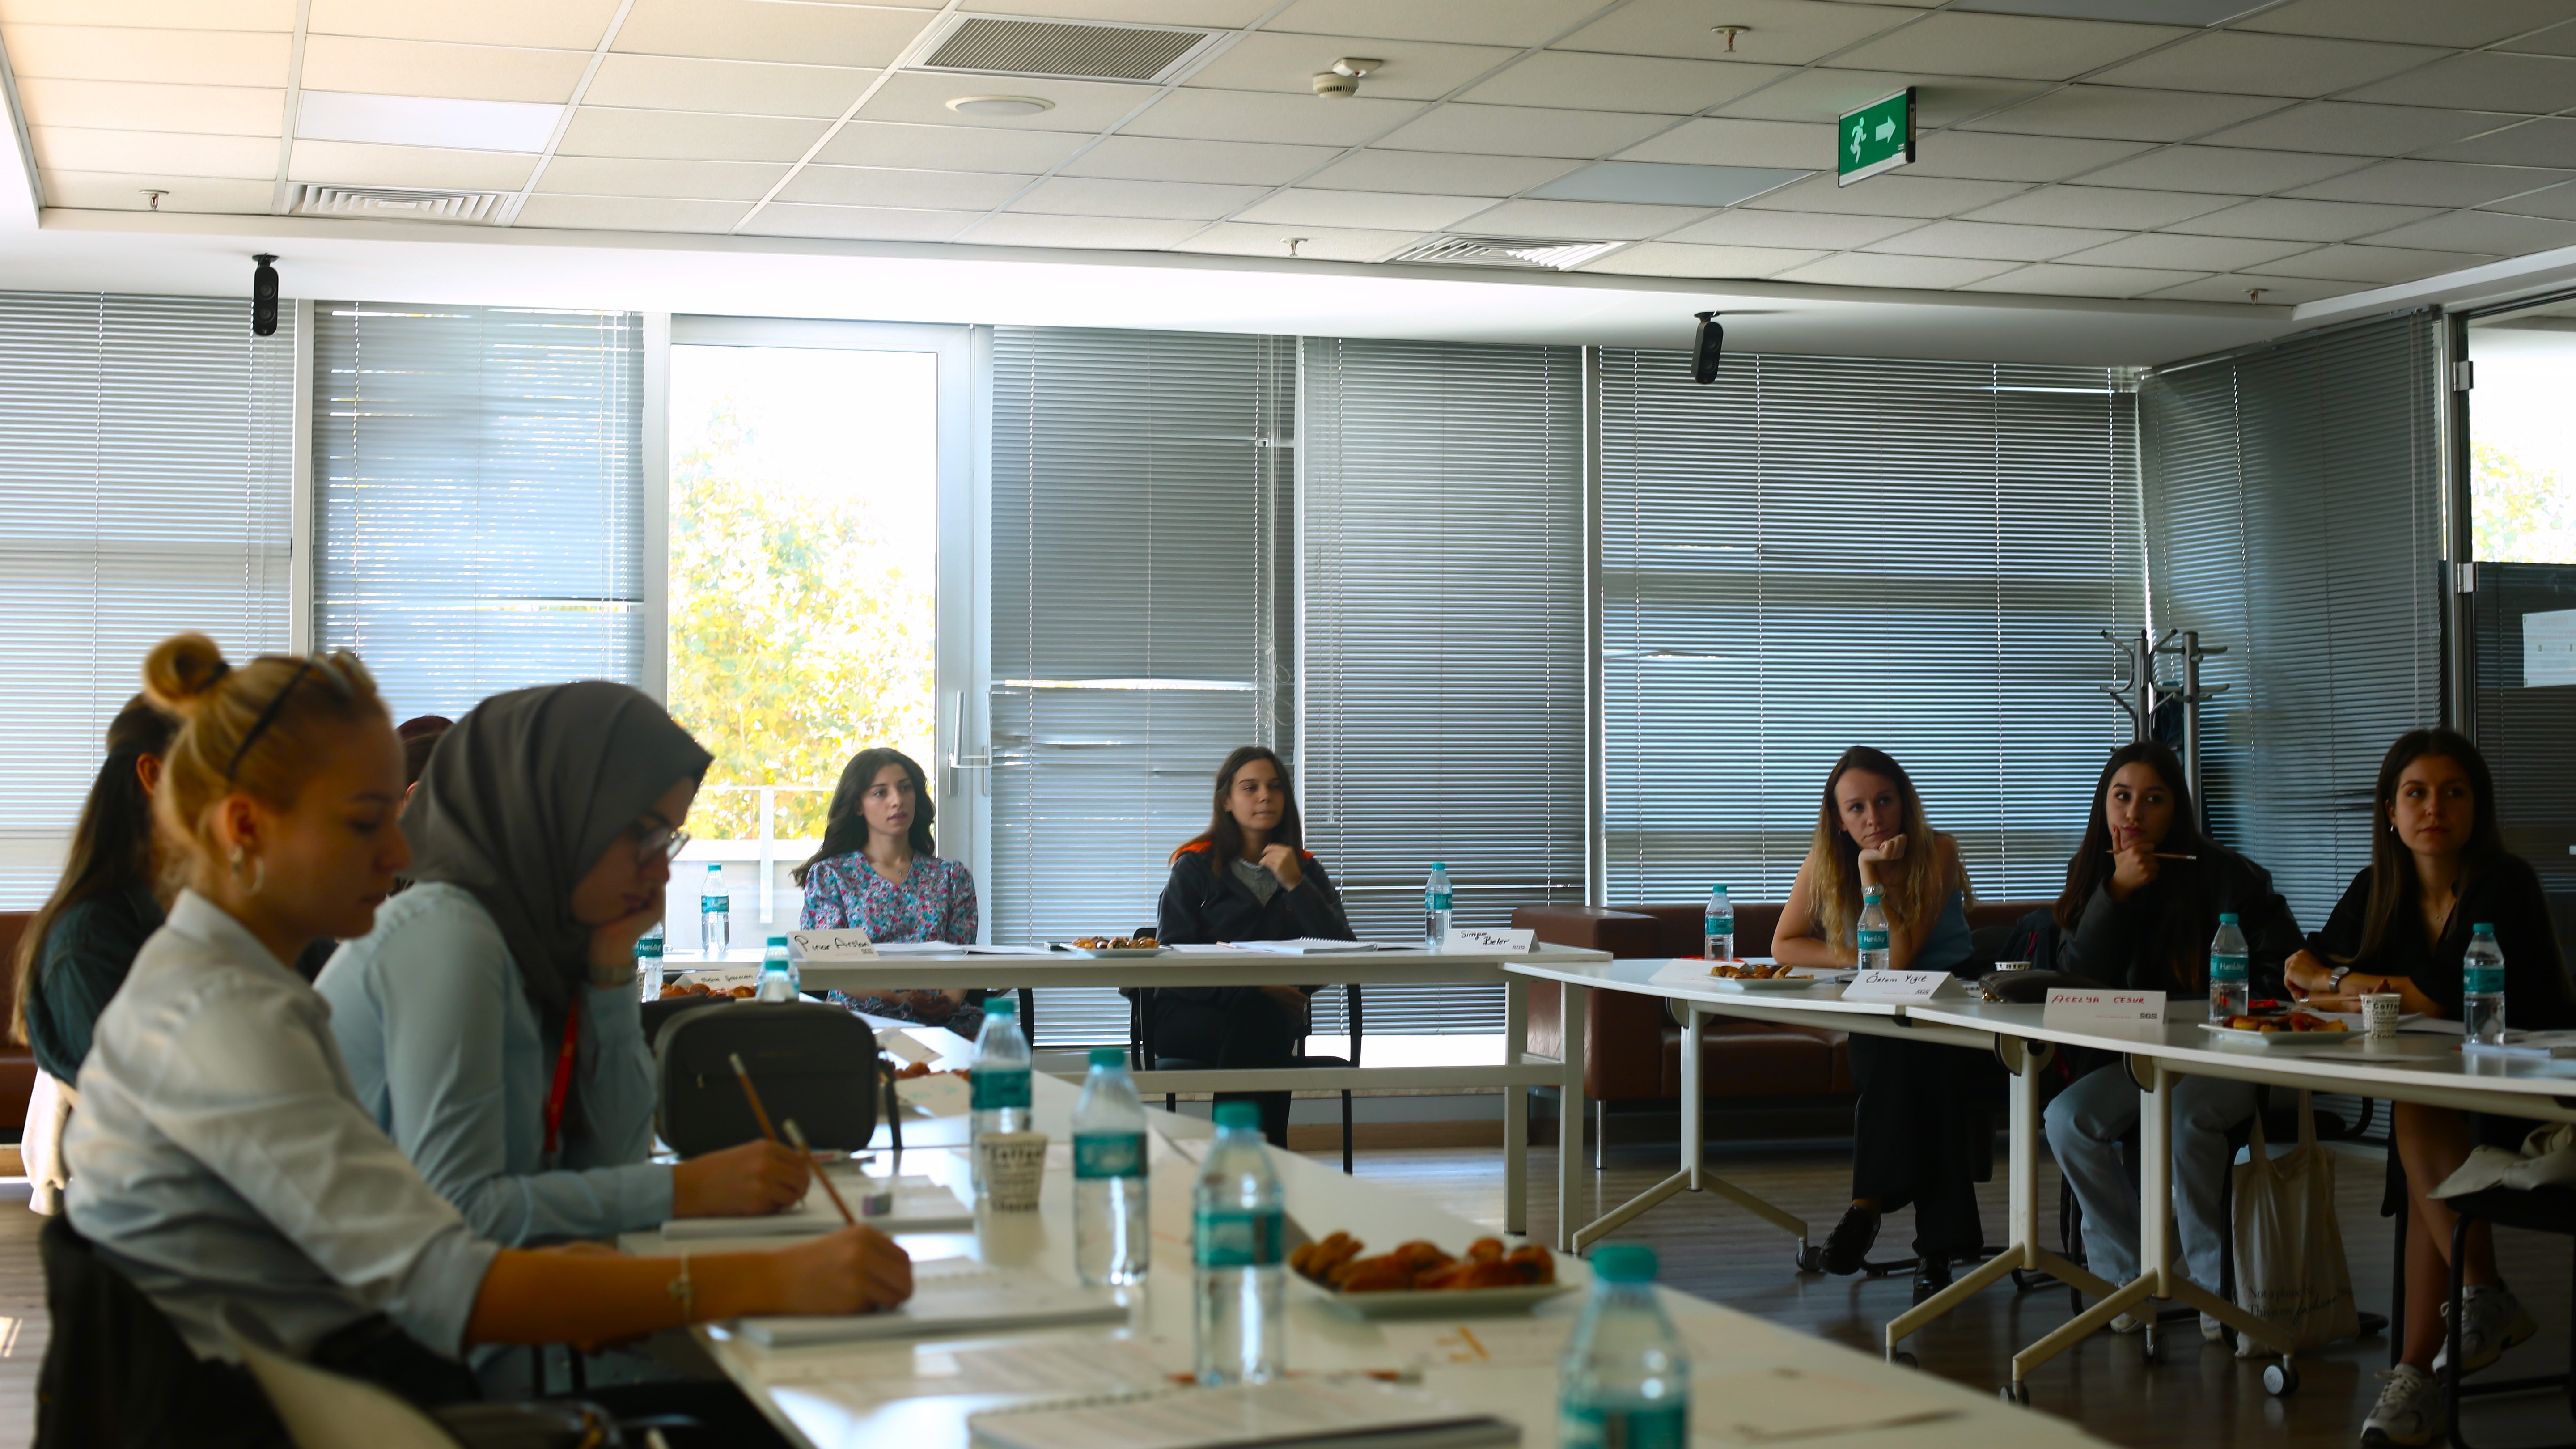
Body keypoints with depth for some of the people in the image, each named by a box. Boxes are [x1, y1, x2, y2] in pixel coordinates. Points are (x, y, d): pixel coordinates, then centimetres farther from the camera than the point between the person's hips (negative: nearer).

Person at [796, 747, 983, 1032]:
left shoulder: (952, 877, 18)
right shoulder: (829, 875, 10)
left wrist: (950, 1000, -17)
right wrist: (899, 997, -17)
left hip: (943, 1020, 2)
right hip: (862, 1018, -2)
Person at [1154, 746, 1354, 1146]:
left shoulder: (1305, 870, 15)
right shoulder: (1196, 867, 7)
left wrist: (1296, 885, -9)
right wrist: (1255, 988, -17)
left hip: (1275, 1013, 2)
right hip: (1190, 1014, -2)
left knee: (1259, 1022, -34)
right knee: (1256, 1018, -34)